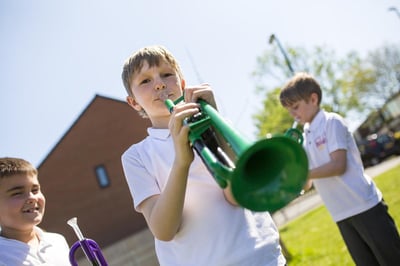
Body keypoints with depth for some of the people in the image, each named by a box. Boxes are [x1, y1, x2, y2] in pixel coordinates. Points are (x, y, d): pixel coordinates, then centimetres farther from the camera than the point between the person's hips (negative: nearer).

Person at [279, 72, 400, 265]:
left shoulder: (332, 122, -8)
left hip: (365, 207, -7)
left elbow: (338, 166, -19)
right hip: (341, 216, 7)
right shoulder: (304, 138, 11)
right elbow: (306, 184, 10)